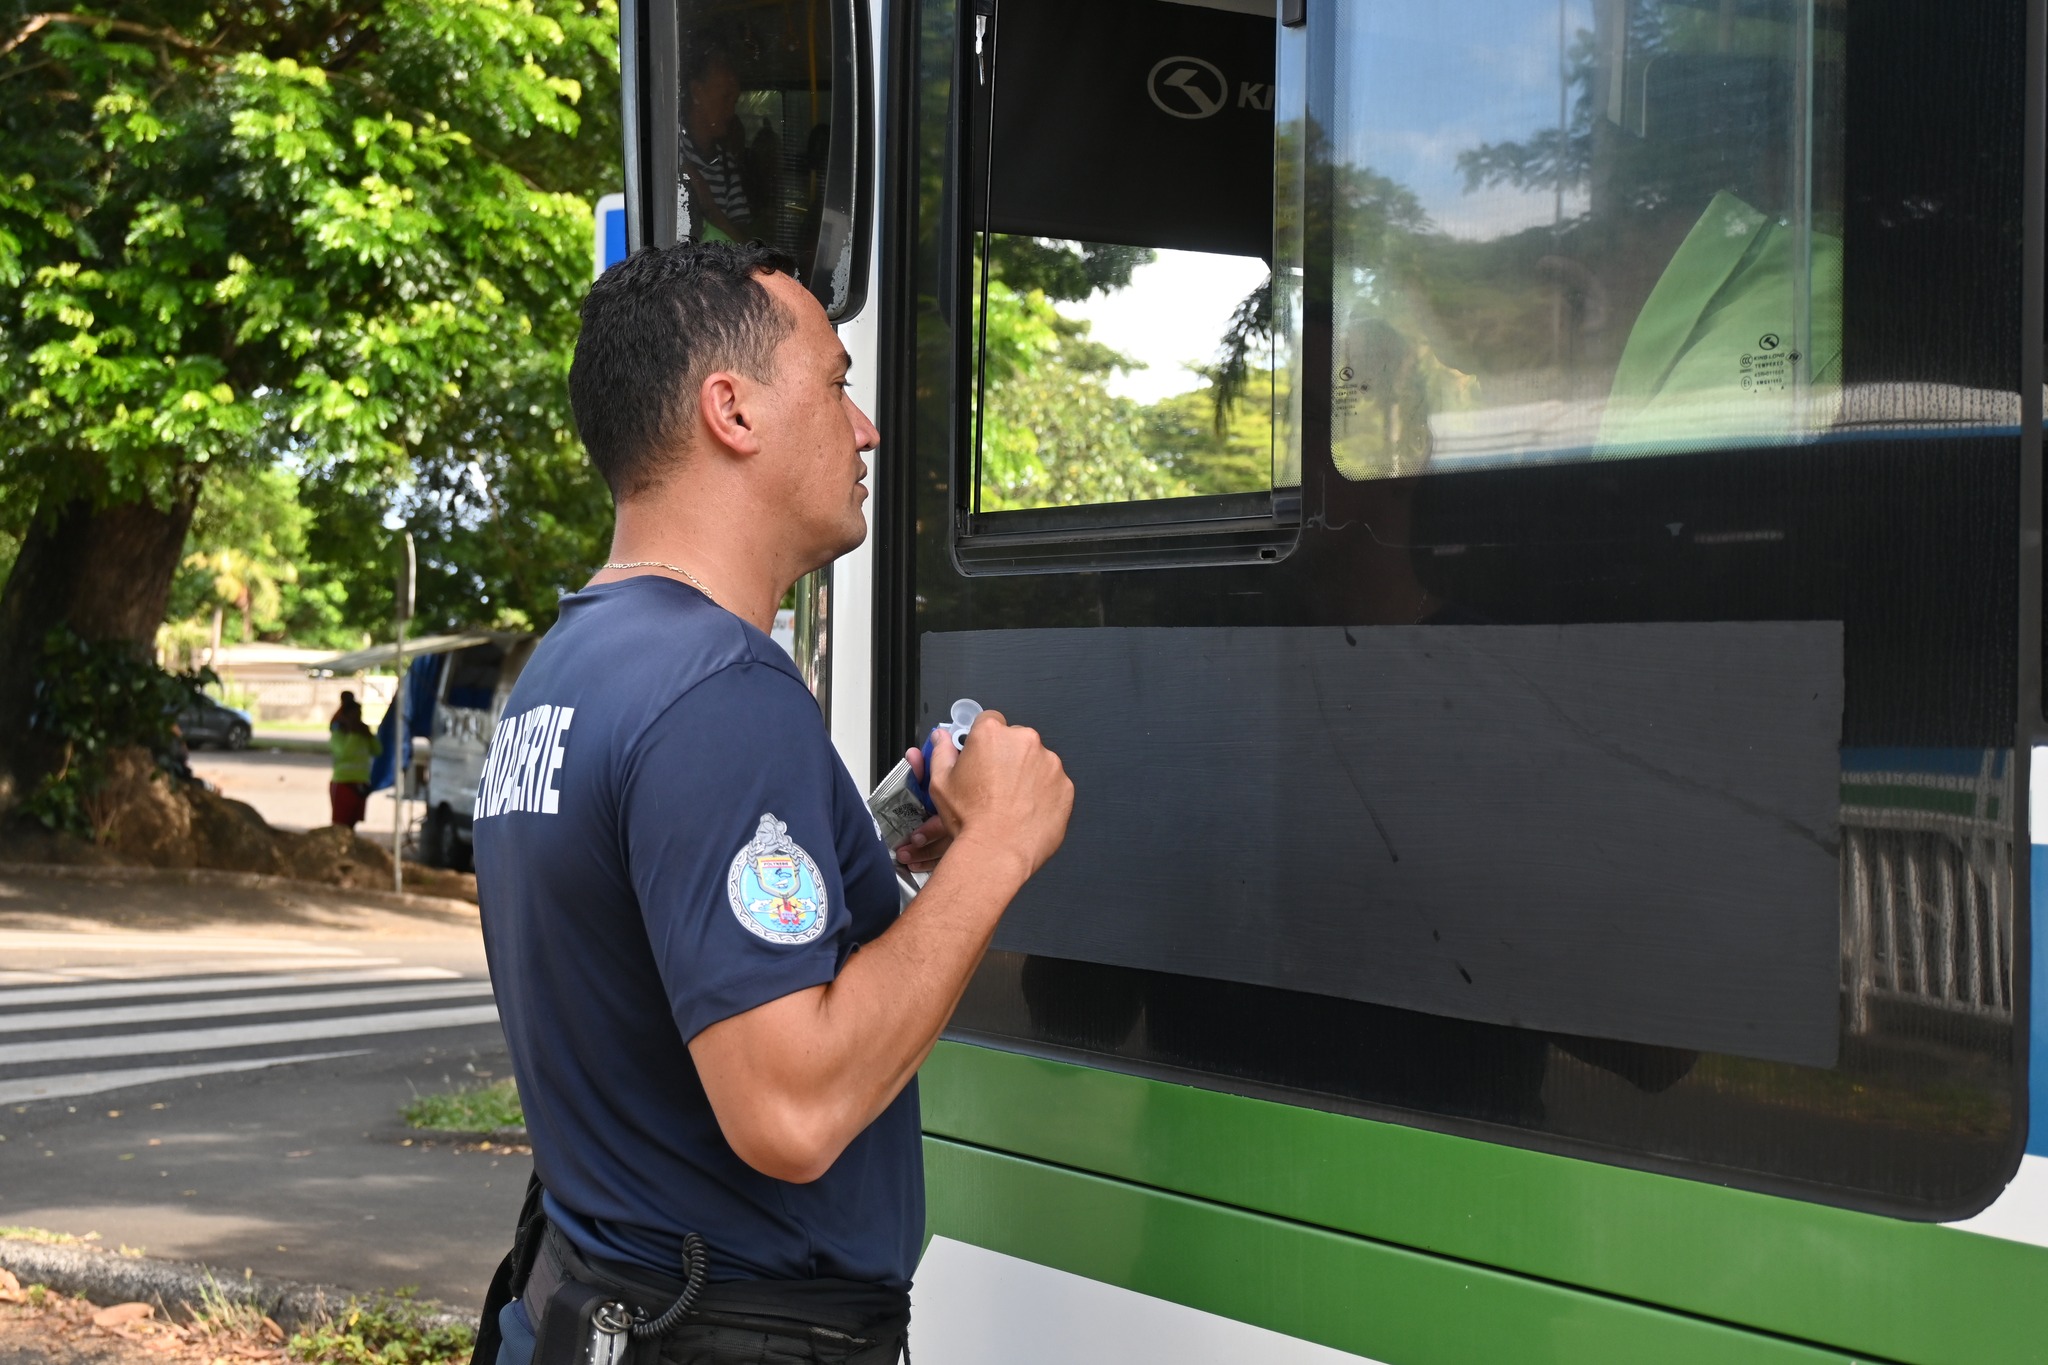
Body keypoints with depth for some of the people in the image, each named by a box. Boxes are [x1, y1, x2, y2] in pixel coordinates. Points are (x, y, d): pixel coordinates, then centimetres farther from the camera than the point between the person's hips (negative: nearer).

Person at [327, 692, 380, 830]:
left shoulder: (362, 734, 13)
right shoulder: (337, 734, -8)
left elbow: (377, 751, 9)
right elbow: (344, 752, -25)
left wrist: (369, 735, -2)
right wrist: (353, 734, -19)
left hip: (360, 785, 7)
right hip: (343, 784, -7)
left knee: (351, 824, 10)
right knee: (340, 826, -6)